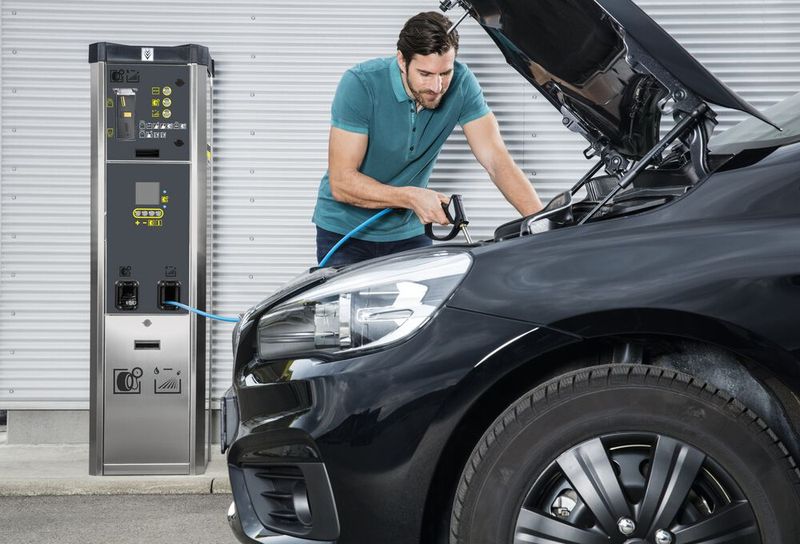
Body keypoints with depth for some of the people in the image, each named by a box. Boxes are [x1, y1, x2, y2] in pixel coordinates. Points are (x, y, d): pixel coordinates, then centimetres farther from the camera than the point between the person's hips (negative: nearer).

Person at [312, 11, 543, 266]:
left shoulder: (461, 84, -14)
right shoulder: (360, 84, -24)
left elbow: (497, 159, -16)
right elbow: (341, 182, -25)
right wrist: (411, 197, -37)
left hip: (409, 232, 3)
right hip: (345, 231, -3)